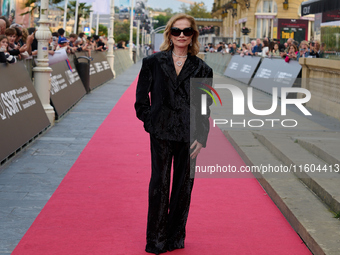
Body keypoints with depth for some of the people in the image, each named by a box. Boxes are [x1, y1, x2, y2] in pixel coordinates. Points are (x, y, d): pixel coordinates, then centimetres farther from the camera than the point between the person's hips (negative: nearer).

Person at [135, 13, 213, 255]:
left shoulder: (201, 69, 3)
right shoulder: (154, 62, 2)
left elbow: (205, 107, 3)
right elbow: (141, 98, 7)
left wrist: (202, 137, -4)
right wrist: (150, 122, 0)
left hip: (189, 135, 1)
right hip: (161, 133, -1)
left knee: (184, 185, 8)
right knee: (160, 185, 3)